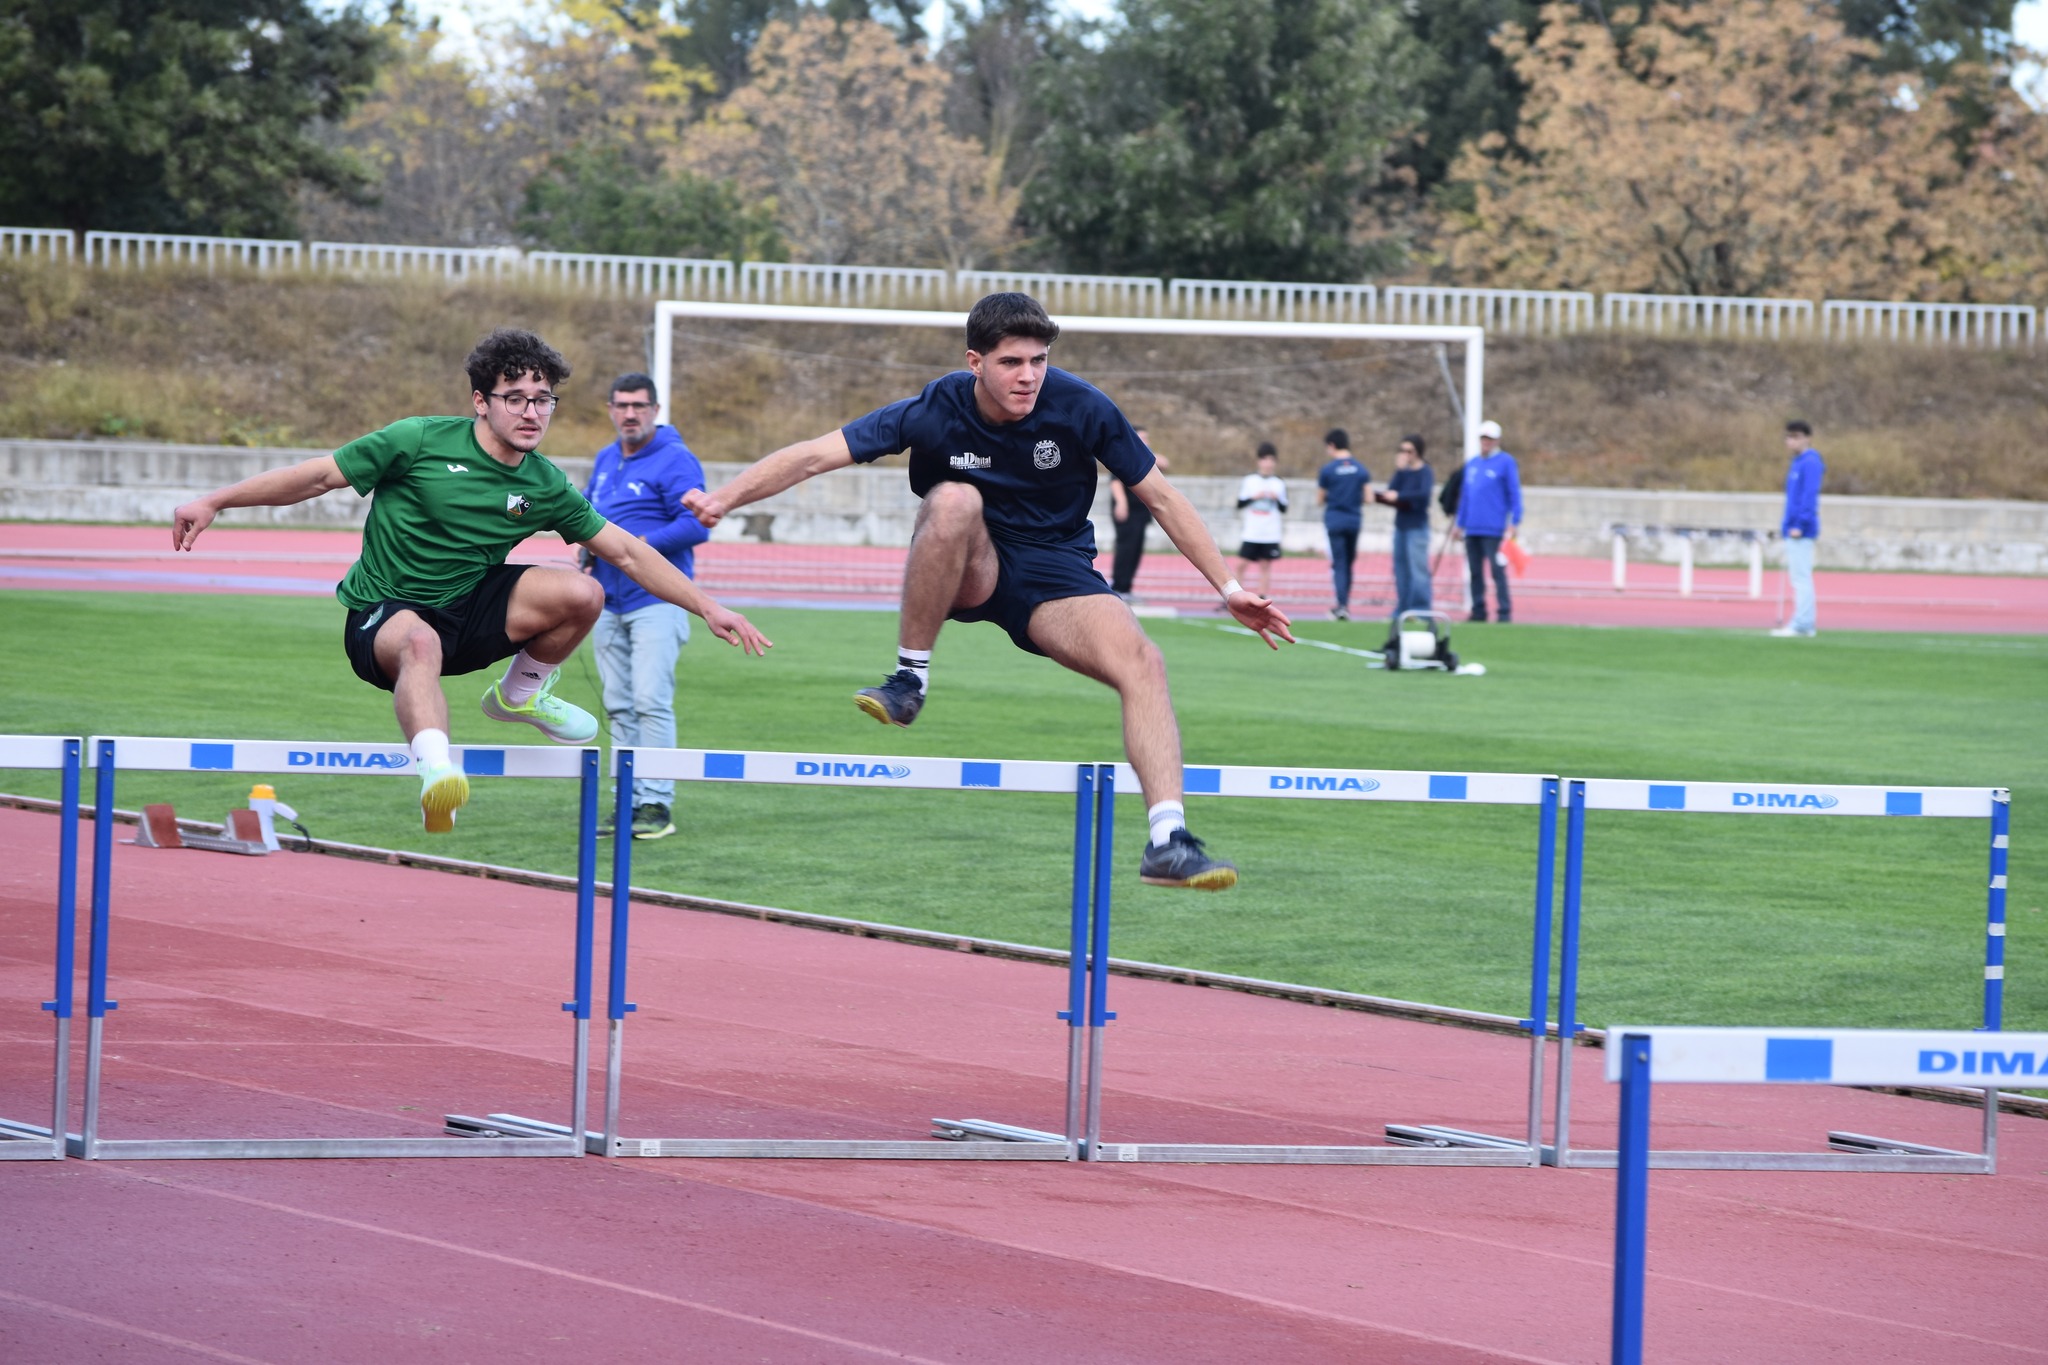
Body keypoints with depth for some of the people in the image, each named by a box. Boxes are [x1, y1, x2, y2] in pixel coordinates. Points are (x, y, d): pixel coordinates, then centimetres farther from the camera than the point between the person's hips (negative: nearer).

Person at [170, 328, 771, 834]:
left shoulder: (545, 486, 0)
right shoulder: (422, 442, -12)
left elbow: (627, 553, 10)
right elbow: (321, 475, -6)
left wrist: (708, 608, 8)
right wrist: (214, 502, -9)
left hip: (470, 613, 5)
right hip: (382, 616, -5)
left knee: (581, 594, -15)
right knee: (421, 642, -40)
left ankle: (520, 695, 14)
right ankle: (435, 776, -61)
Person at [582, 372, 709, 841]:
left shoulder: (675, 461, -9)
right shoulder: (606, 460, 15)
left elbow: (696, 524, -17)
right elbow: (586, 505, 31)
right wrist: (587, 539, 7)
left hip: (657, 599, -8)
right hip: (609, 603, 8)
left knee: (651, 702, -14)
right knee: (618, 707, 8)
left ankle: (656, 805, -13)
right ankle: (628, 802, 14)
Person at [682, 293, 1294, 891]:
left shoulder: (1081, 409, -13)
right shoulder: (936, 411, -15)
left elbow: (1161, 498, -2)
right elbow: (815, 455, -15)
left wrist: (1229, 588, -3)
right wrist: (725, 498, -28)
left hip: (1054, 576, 1)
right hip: (969, 574, -1)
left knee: (1142, 662, -27)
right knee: (953, 499, -34)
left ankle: (1167, 840, -29)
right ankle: (909, 680, -21)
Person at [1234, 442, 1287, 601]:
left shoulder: (1279, 485, 5)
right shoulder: (1249, 481, 5)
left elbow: (1284, 509, 5)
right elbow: (1239, 504, 2)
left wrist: (1277, 499, -13)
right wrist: (1253, 497, -13)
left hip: (1271, 535, 0)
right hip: (1251, 534, 0)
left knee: (1265, 566, 0)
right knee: (1241, 564, -2)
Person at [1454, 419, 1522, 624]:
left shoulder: (1506, 462, -2)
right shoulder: (1471, 464, 16)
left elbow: (1514, 494, -5)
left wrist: (1514, 522, -12)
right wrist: (1460, 523, 17)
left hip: (1493, 529, -6)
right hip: (1472, 529, 6)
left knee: (1497, 570, -9)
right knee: (1475, 572, 7)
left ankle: (1505, 612, -7)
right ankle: (1478, 611, 13)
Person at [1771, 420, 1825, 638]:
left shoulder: (1810, 463, -12)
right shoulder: (1797, 463, 18)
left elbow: (1809, 496, -19)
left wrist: (1799, 525, -22)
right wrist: (1785, 523, 22)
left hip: (1801, 533, -10)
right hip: (1792, 530, 10)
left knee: (1801, 576, -10)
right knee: (1798, 577, 11)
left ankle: (1802, 625, -11)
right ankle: (1802, 625, 13)